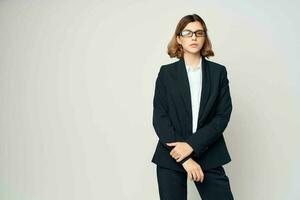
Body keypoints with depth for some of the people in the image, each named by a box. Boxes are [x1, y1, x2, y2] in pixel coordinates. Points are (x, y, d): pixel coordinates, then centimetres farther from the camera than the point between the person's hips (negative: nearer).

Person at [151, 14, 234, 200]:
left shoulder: (218, 72, 5)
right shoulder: (166, 72, 3)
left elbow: (223, 116, -1)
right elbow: (159, 118, -3)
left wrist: (192, 145, -14)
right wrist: (185, 159, -12)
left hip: (208, 157, 1)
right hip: (171, 157, 0)